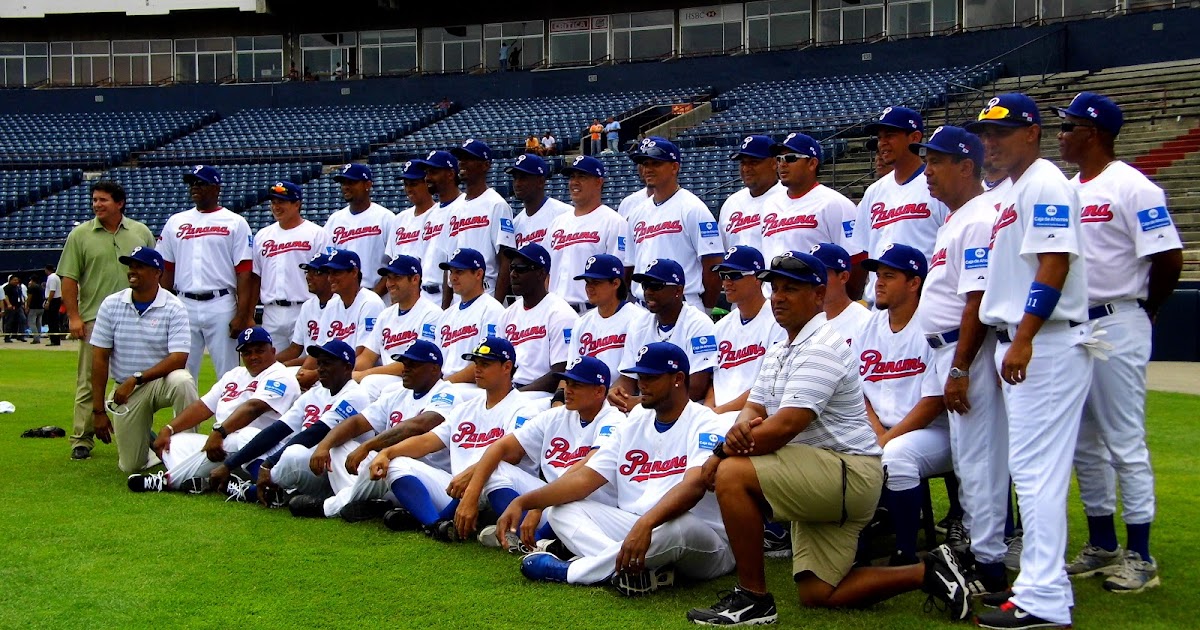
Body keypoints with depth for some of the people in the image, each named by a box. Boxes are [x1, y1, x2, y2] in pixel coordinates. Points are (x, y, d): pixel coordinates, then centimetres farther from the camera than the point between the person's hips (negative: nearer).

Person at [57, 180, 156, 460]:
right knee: (89, 381, -1)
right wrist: (74, 316, -8)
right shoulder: (80, 235, 3)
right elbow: (69, 278, 0)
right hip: (93, 319, -2)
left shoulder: (141, 232, 7)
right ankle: (82, 439, 5)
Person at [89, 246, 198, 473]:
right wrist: (98, 410, -6)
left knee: (182, 381, -38)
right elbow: (100, 358, -3)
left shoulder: (174, 308, -10)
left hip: (161, 380, -2)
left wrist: (136, 379, -25)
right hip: (125, 390, 2)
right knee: (131, 465, -2)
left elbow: (179, 358, -19)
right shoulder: (111, 304, -2)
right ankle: (148, 441, 34)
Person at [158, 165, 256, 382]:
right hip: (184, 306, 4)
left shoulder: (235, 223, 2)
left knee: (228, 372, -1)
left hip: (221, 306, -3)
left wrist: (241, 315, -12)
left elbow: (244, 273, -4)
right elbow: (166, 270, 13)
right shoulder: (175, 222, 13)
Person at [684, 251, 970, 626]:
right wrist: (740, 429, -16)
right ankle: (927, 573, 16)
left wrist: (722, 453, -18)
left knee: (732, 474, -23)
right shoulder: (779, 352, 16)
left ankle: (753, 599, -16)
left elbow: (786, 426, -25)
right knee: (817, 594, 8)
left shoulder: (821, 348, -16)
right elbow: (754, 409, 8)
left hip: (850, 473, -10)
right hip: (820, 482, 10)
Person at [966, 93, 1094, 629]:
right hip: (1022, 345, 10)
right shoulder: (1014, 192, 20)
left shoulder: (1045, 184, -10)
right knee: (1030, 468, 13)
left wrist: (1024, 339, -24)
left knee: (1037, 468, -11)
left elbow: (1054, 265, -20)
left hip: (1047, 345, -10)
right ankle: (1041, 585, 21)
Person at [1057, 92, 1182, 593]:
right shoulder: (1067, 190, 13)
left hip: (1116, 327, -8)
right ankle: (1102, 545, 25)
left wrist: (1141, 310, -3)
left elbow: (1169, 259, -15)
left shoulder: (1132, 188, -11)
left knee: (1125, 441, -3)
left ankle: (1140, 556, 6)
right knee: (1084, 442, 13)